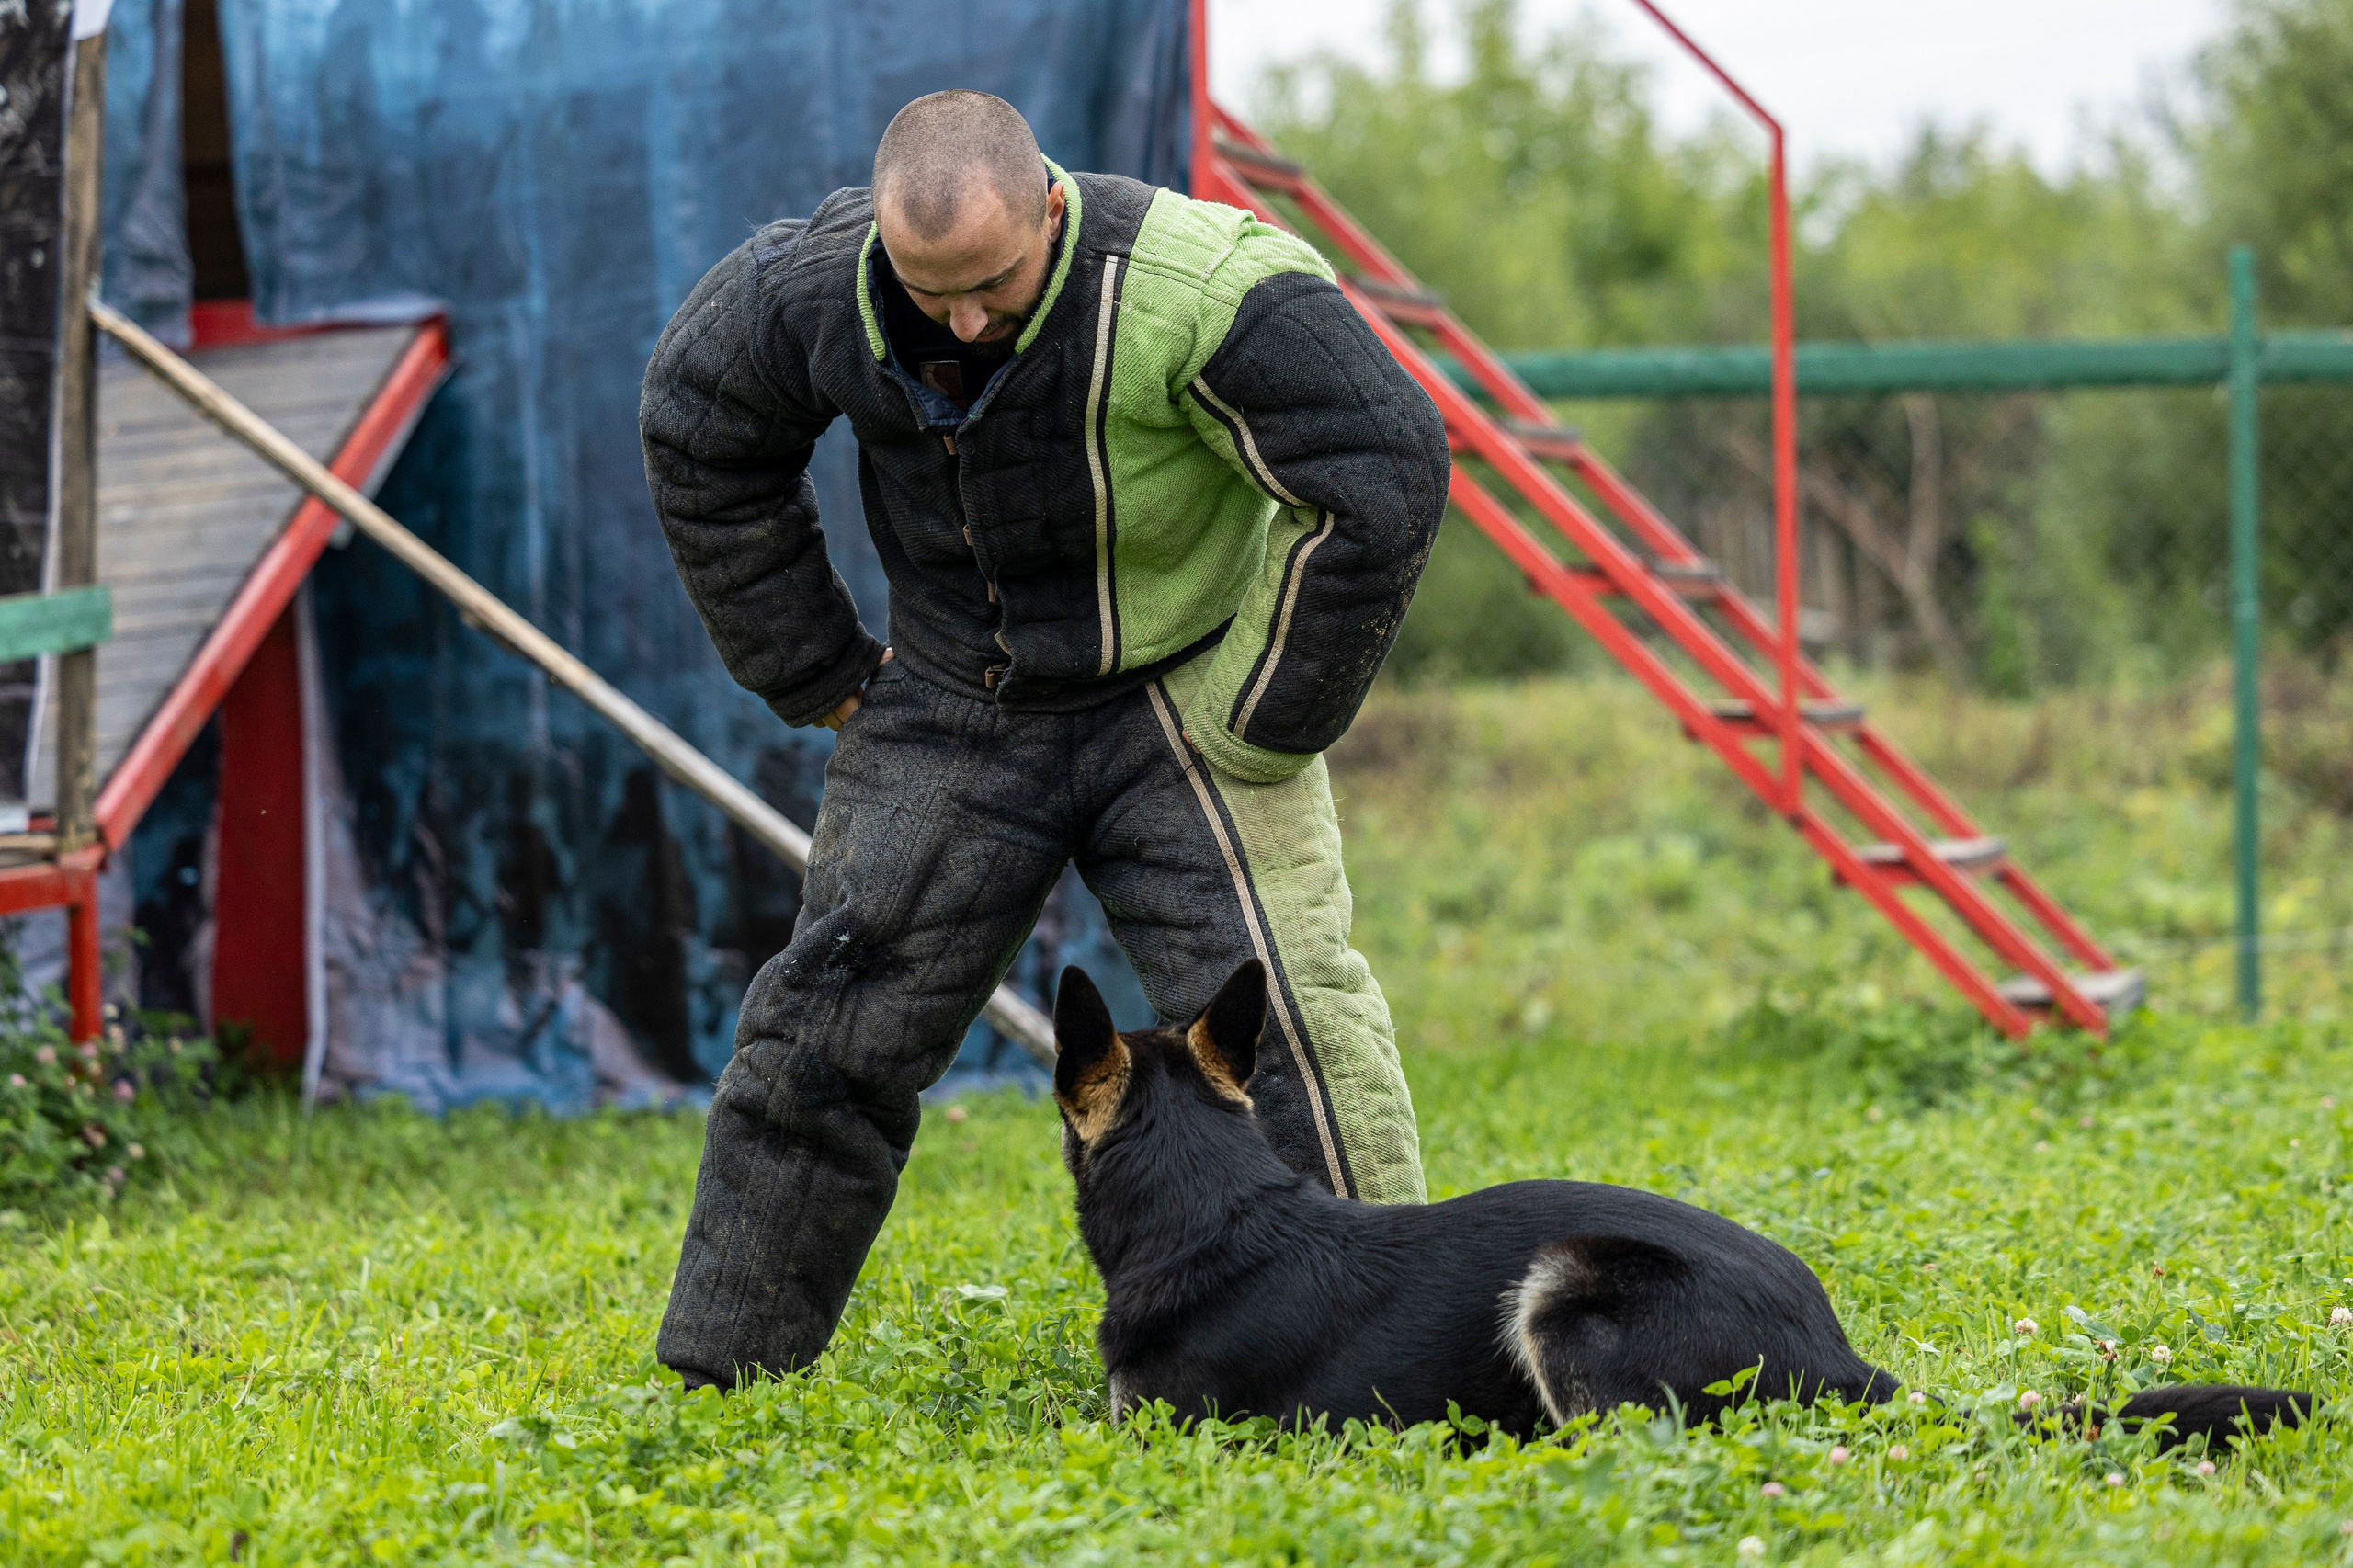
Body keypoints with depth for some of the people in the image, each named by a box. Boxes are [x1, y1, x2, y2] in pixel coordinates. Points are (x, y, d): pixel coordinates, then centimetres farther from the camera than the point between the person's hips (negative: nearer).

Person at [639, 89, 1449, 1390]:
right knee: (828, 1025, 4)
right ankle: (714, 1376, 15)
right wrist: (817, 673, 6)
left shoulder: (1197, 291, -30)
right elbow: (700, 434, 6)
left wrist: (1268, 718, -18)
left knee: (1274, 1007, -15)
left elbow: (1383, 475, -25)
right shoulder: (819, 290, -14)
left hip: (1179, 701, -4)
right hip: (952, 705, 4)